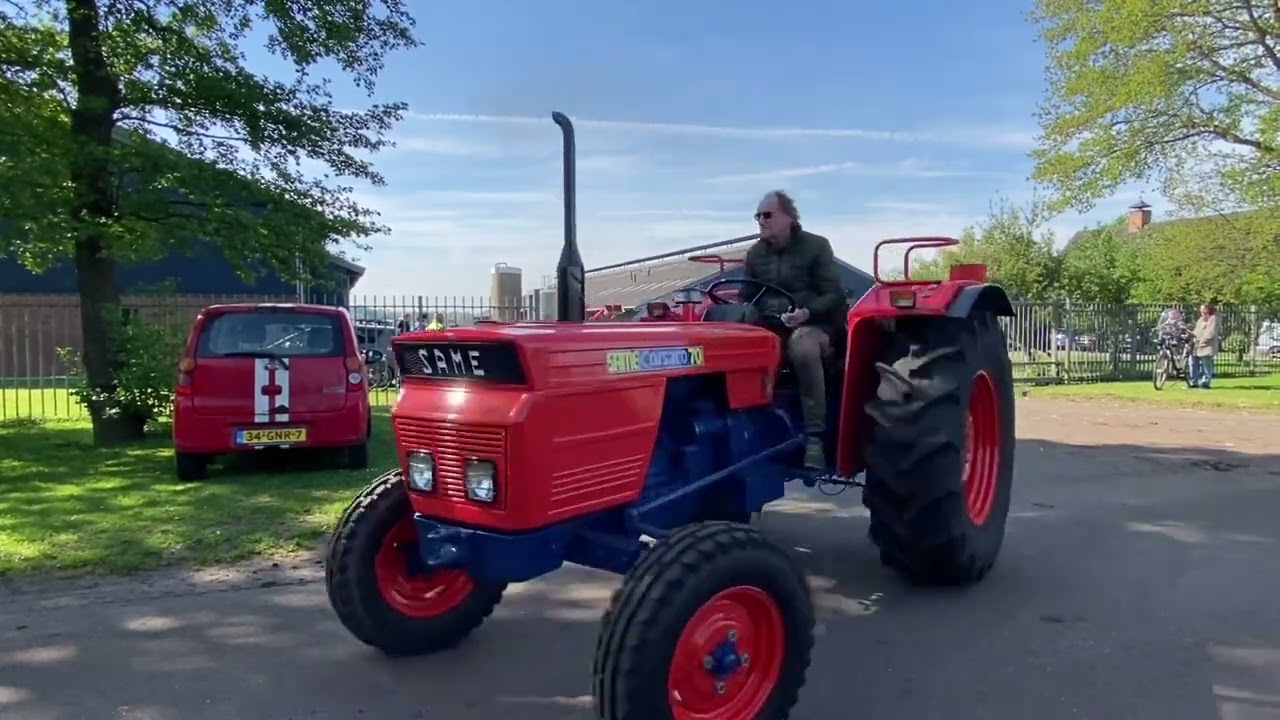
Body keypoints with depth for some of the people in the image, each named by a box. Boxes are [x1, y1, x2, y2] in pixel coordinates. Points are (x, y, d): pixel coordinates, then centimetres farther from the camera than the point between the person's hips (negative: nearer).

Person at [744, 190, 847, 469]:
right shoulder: (755, 254, 12)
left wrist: (806, 312, -26)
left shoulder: (816, 246, -2)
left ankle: (814, 437, -37)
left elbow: (833, 295, -7)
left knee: (803, 349, -41)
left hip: (813, 323, -4)